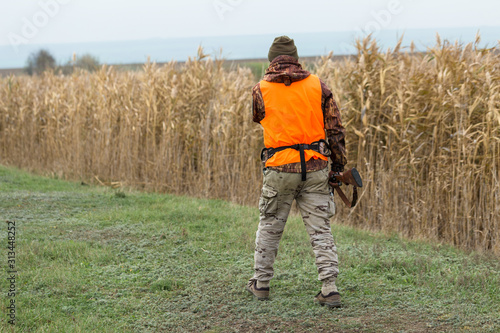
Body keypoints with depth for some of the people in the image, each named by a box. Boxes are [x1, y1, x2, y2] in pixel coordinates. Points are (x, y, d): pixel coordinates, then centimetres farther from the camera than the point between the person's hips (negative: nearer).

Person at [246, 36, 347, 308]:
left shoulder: (261, 90, -2)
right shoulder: (317, 86, 1)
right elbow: (335, 130, 2)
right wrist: (339, 165, 10)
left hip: (279, 169, -1)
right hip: (315, 168, 1)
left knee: (270, 226, 16)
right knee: (320, 229, 5)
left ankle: (260, 283, 26)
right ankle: (330, 289, -2)